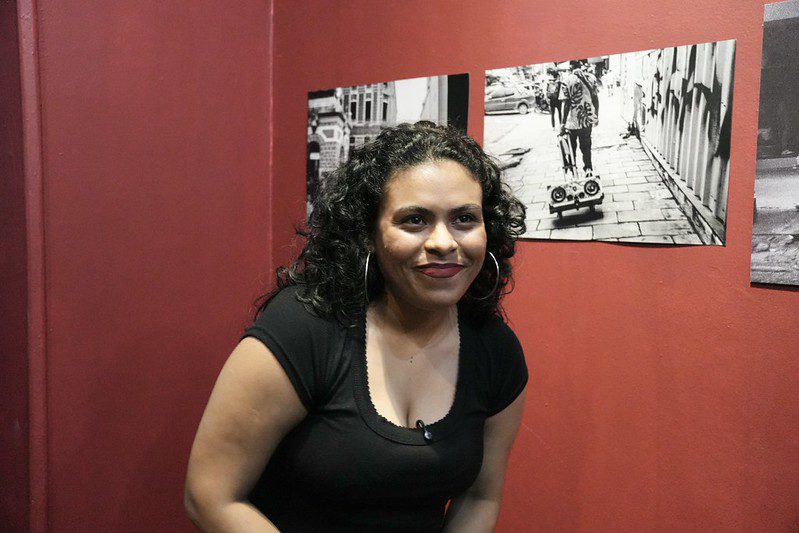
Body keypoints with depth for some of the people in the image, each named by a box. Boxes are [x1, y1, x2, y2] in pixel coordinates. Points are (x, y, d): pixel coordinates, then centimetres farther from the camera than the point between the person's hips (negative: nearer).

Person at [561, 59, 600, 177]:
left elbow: (567, 103, -14)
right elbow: (595, 98, 3)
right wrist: (596, 115, 15)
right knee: (586, 145, 17)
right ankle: (588, 169, 18)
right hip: (588, 119, 4)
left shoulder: (568, 80, -13)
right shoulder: (591, 77, 0)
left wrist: (563, 123, -9)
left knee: (571, 148, 11)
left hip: (573, 121, -4)